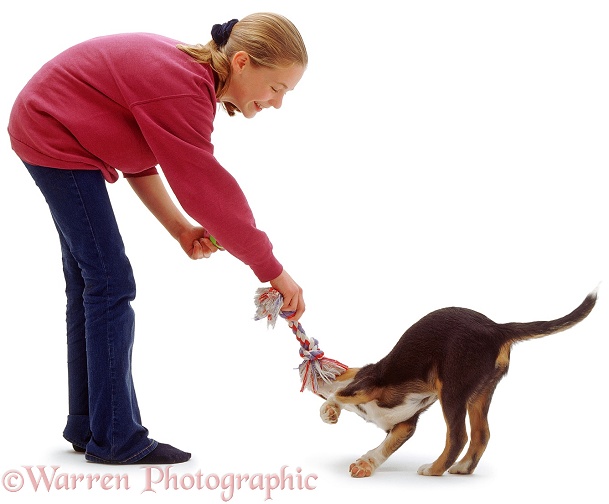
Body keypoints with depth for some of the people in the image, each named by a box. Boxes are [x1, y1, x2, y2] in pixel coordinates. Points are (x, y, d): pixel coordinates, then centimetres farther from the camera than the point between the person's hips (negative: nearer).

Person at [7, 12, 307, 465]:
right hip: (55, 138, -10)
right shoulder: (181, 88, -30)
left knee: (89, 284, 12)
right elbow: (210, 190, -30)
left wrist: (181, 229, -7)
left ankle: (87, 427, 20)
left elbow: (141, 162, 3)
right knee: (111, 284, -11)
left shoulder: (190, 73, 0)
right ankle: (116, 439, -5)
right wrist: (275, 273, -24)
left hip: (53, 136, 10)